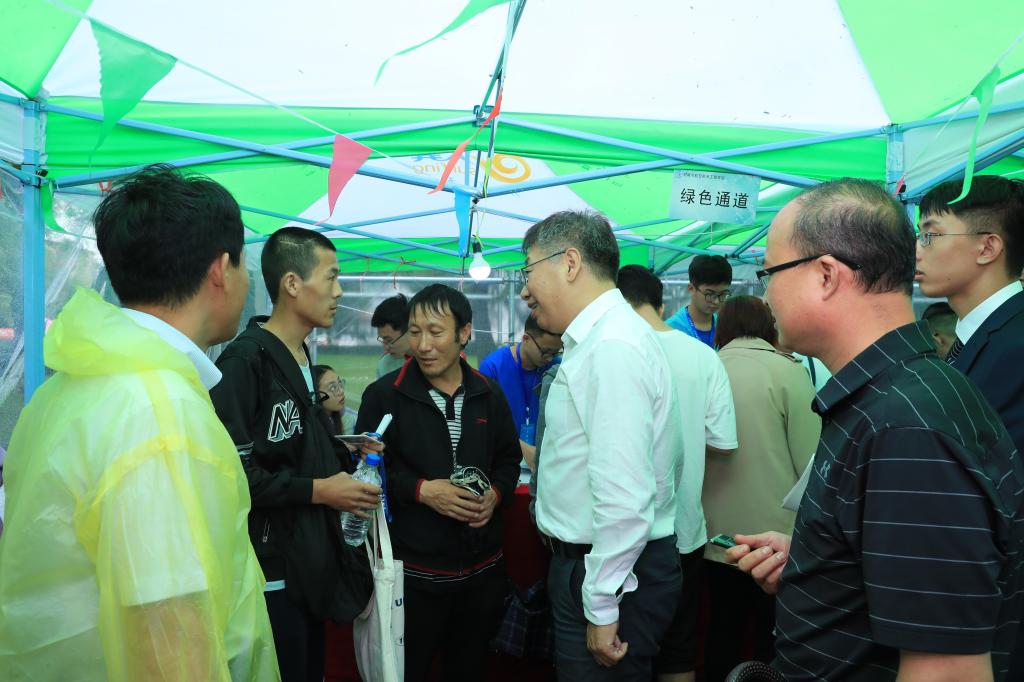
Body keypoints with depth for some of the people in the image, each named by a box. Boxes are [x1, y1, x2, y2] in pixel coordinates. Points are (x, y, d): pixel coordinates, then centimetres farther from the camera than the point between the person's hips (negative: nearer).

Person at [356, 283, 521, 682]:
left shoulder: (488, 394, 6)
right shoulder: (384, 395, -7)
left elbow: (509, 459, 14)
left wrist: (497, 494, -6)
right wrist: (421, 490, -18)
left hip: (483, 567, 4)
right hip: (415, 570, -3)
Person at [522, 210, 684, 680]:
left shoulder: (613, 347, -21)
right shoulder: (598, 338, 10)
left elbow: (625, 496, -26)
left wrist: (602, 608, -20)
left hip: (616, 569, -9)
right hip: (586, 559, 9)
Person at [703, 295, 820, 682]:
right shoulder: (787, 371, -9)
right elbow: (810, 462, -12)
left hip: (716, 538, 4)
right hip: (776, 538, -3)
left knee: (723, 632, 17)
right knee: (775, 641, 10)